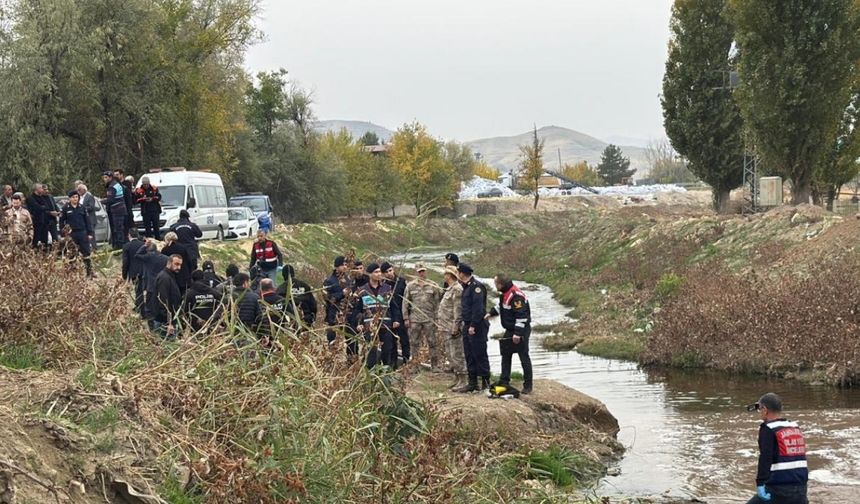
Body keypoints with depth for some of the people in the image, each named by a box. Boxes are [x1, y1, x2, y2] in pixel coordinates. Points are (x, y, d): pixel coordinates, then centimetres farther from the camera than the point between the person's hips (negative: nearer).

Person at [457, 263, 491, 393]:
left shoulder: (476, 286, -15)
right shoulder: (466, 286, 16)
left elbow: (478, 308, -21)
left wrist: (473, 325, -23)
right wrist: (466, 324, 15)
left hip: (477, 327, -10)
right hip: (468, 325, 10)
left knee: (479, 354, -6)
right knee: (469, 355, 12)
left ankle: (485, 382, 0)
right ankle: (472, 383, 17)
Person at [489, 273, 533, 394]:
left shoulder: (515, 296, -25)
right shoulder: (505, 294, 6)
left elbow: (521, 315, -27)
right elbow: (501, 307, 26)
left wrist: (517, 333, -27)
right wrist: (491, 313, 13)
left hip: (520, 330, -10)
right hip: (510, 330, 10)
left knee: (524, 357, -2)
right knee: (506, 355, 16)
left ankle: (527, 386, 4)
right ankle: (504, 382, 26)